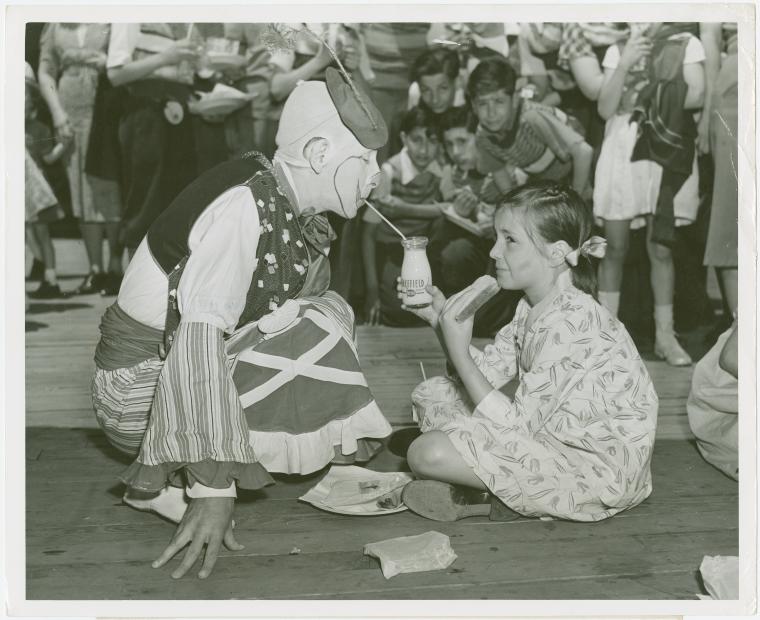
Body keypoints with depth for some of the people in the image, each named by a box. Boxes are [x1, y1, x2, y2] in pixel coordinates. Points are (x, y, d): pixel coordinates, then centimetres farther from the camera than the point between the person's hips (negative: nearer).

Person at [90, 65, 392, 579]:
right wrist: (214, 488, -36)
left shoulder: (295, 209, 2)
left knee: (328, 311, 5)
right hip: (144, 381, -9)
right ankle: (160, 479, -11)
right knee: (313, 332, -20)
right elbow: (199, 340, -34)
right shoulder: (244, 207, -25)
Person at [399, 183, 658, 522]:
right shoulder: (535, 304, 3)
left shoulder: (568, 323, -27)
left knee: (426, 453, -24)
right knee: (431, 393, 8)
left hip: (598, 472, -10)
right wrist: (439, 317, -6)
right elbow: (490, 371, 5)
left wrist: (459, 351, -25)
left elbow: (515, 426, -25)